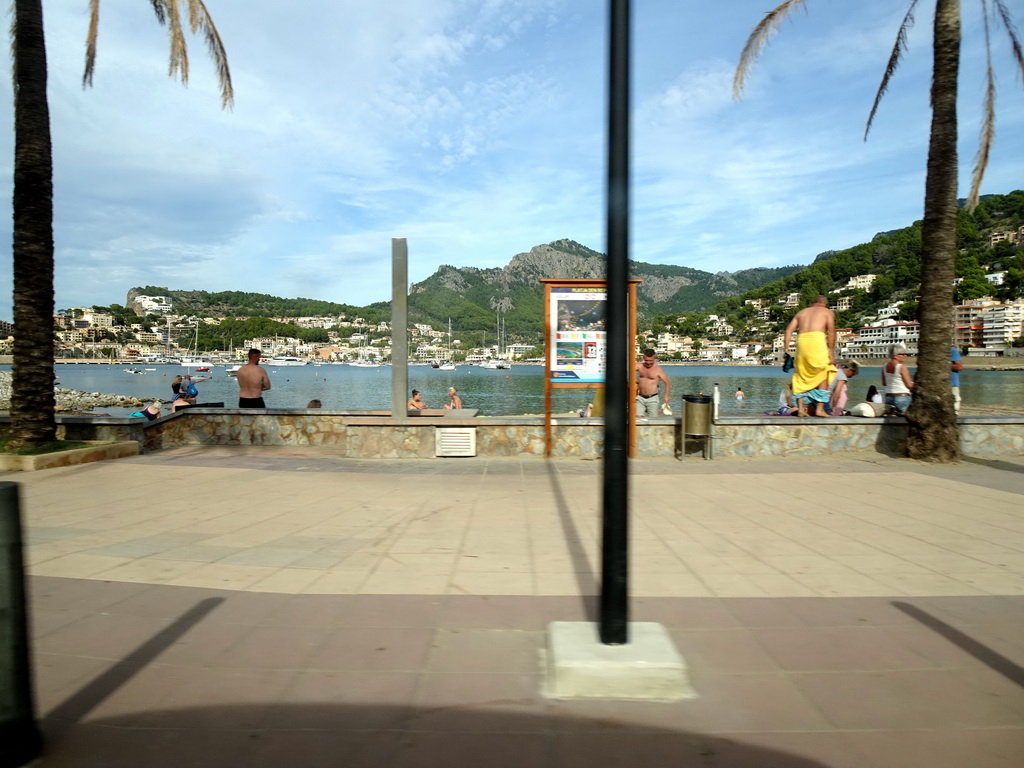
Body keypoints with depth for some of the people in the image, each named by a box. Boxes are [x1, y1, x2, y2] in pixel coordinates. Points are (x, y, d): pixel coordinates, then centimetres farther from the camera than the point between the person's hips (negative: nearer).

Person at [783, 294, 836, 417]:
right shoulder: (828, 312, 19)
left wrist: (787, 349, 10)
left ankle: (800, 408, 4)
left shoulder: (801, 312, 29)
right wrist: (831, 351, -3)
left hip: (801, 340, 4)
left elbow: (788, 330, 15)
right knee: (824, 374, 6)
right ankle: (820, 408, -2)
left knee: (801, 376, 11)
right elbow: (831, 330, 0)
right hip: (817, 338, -4)